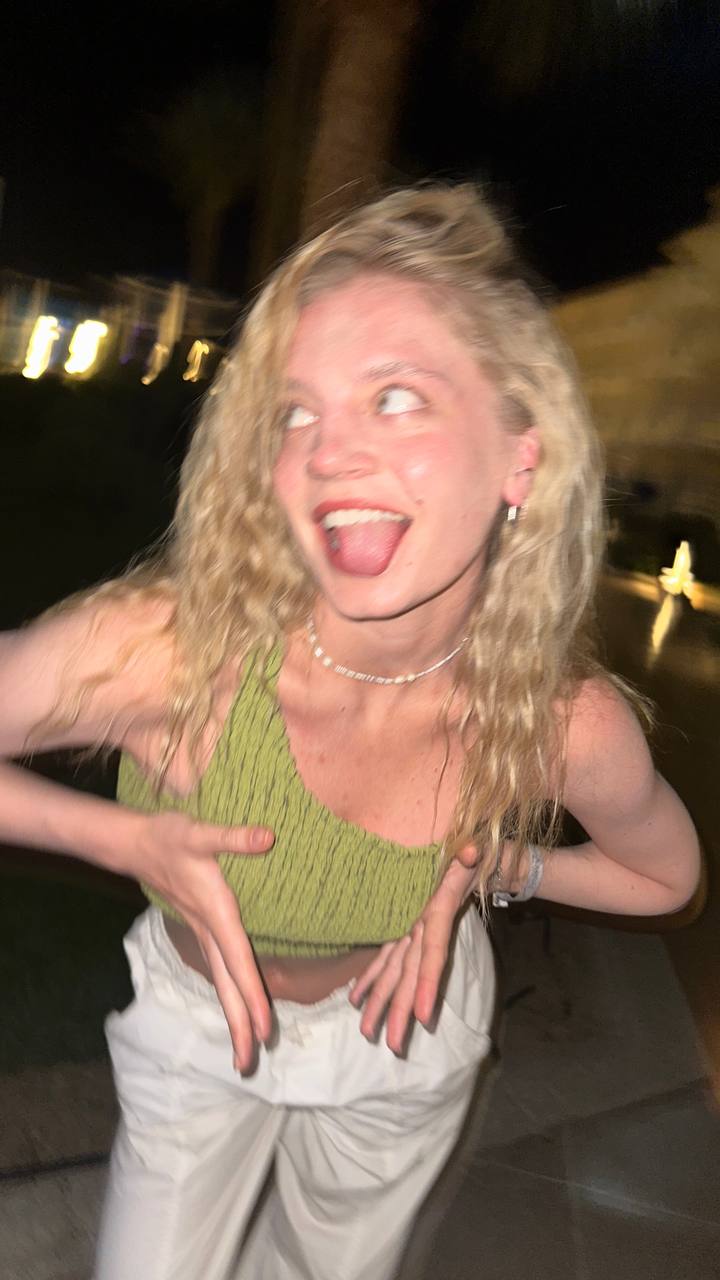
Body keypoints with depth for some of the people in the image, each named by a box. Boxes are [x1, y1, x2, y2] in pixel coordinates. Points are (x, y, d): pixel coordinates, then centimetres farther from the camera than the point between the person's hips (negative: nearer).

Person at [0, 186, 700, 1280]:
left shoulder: (571, 724, -29)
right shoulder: (161, 647, -36)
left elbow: (665, 875, -7)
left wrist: (485, 866, -21)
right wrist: (127, 838, -30)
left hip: (401, 1040, 2)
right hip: (192, 1023, -1)